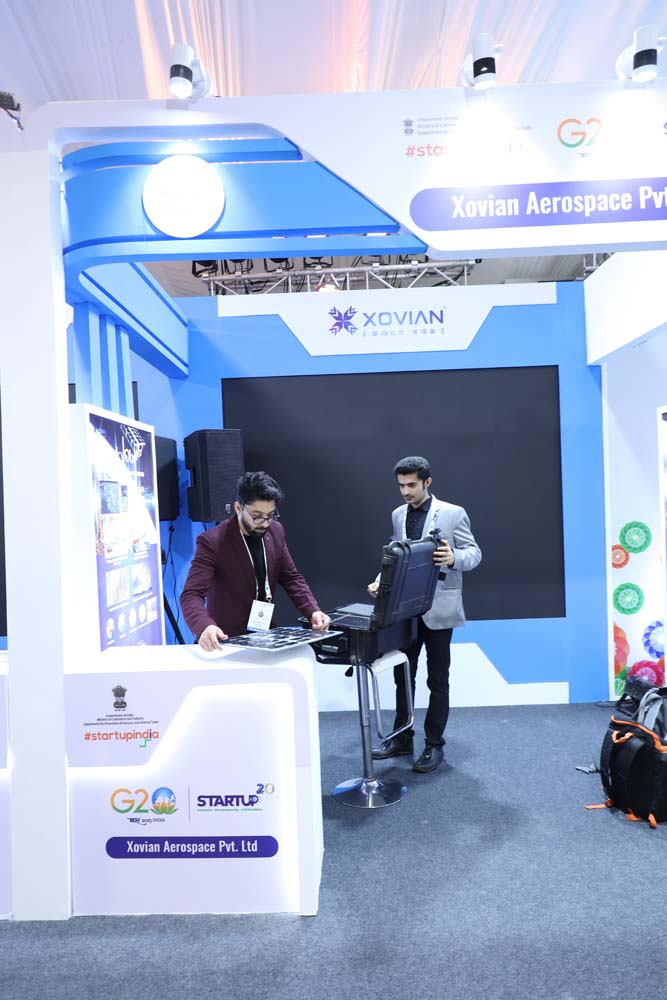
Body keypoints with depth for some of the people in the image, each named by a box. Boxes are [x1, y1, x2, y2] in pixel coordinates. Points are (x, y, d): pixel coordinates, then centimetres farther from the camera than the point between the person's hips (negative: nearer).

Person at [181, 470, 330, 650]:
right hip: (228, 641, -4)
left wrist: (313, 611, -7)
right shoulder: (212, 542, -16)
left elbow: (291, 578, 9)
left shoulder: (275, 532, 1)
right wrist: (204, 627, -42)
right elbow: (191, 595, -22)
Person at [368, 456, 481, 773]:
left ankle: (434, 744, 20)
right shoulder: (398, 515, 8)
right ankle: (402, 736, 28)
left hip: (438, 607, -5)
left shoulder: (453, 513, -7)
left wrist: (453, 558, -30)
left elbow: (474, 553, -8)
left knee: (437, 680, 6)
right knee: (402, 674, 13)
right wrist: (381, 581, -4)